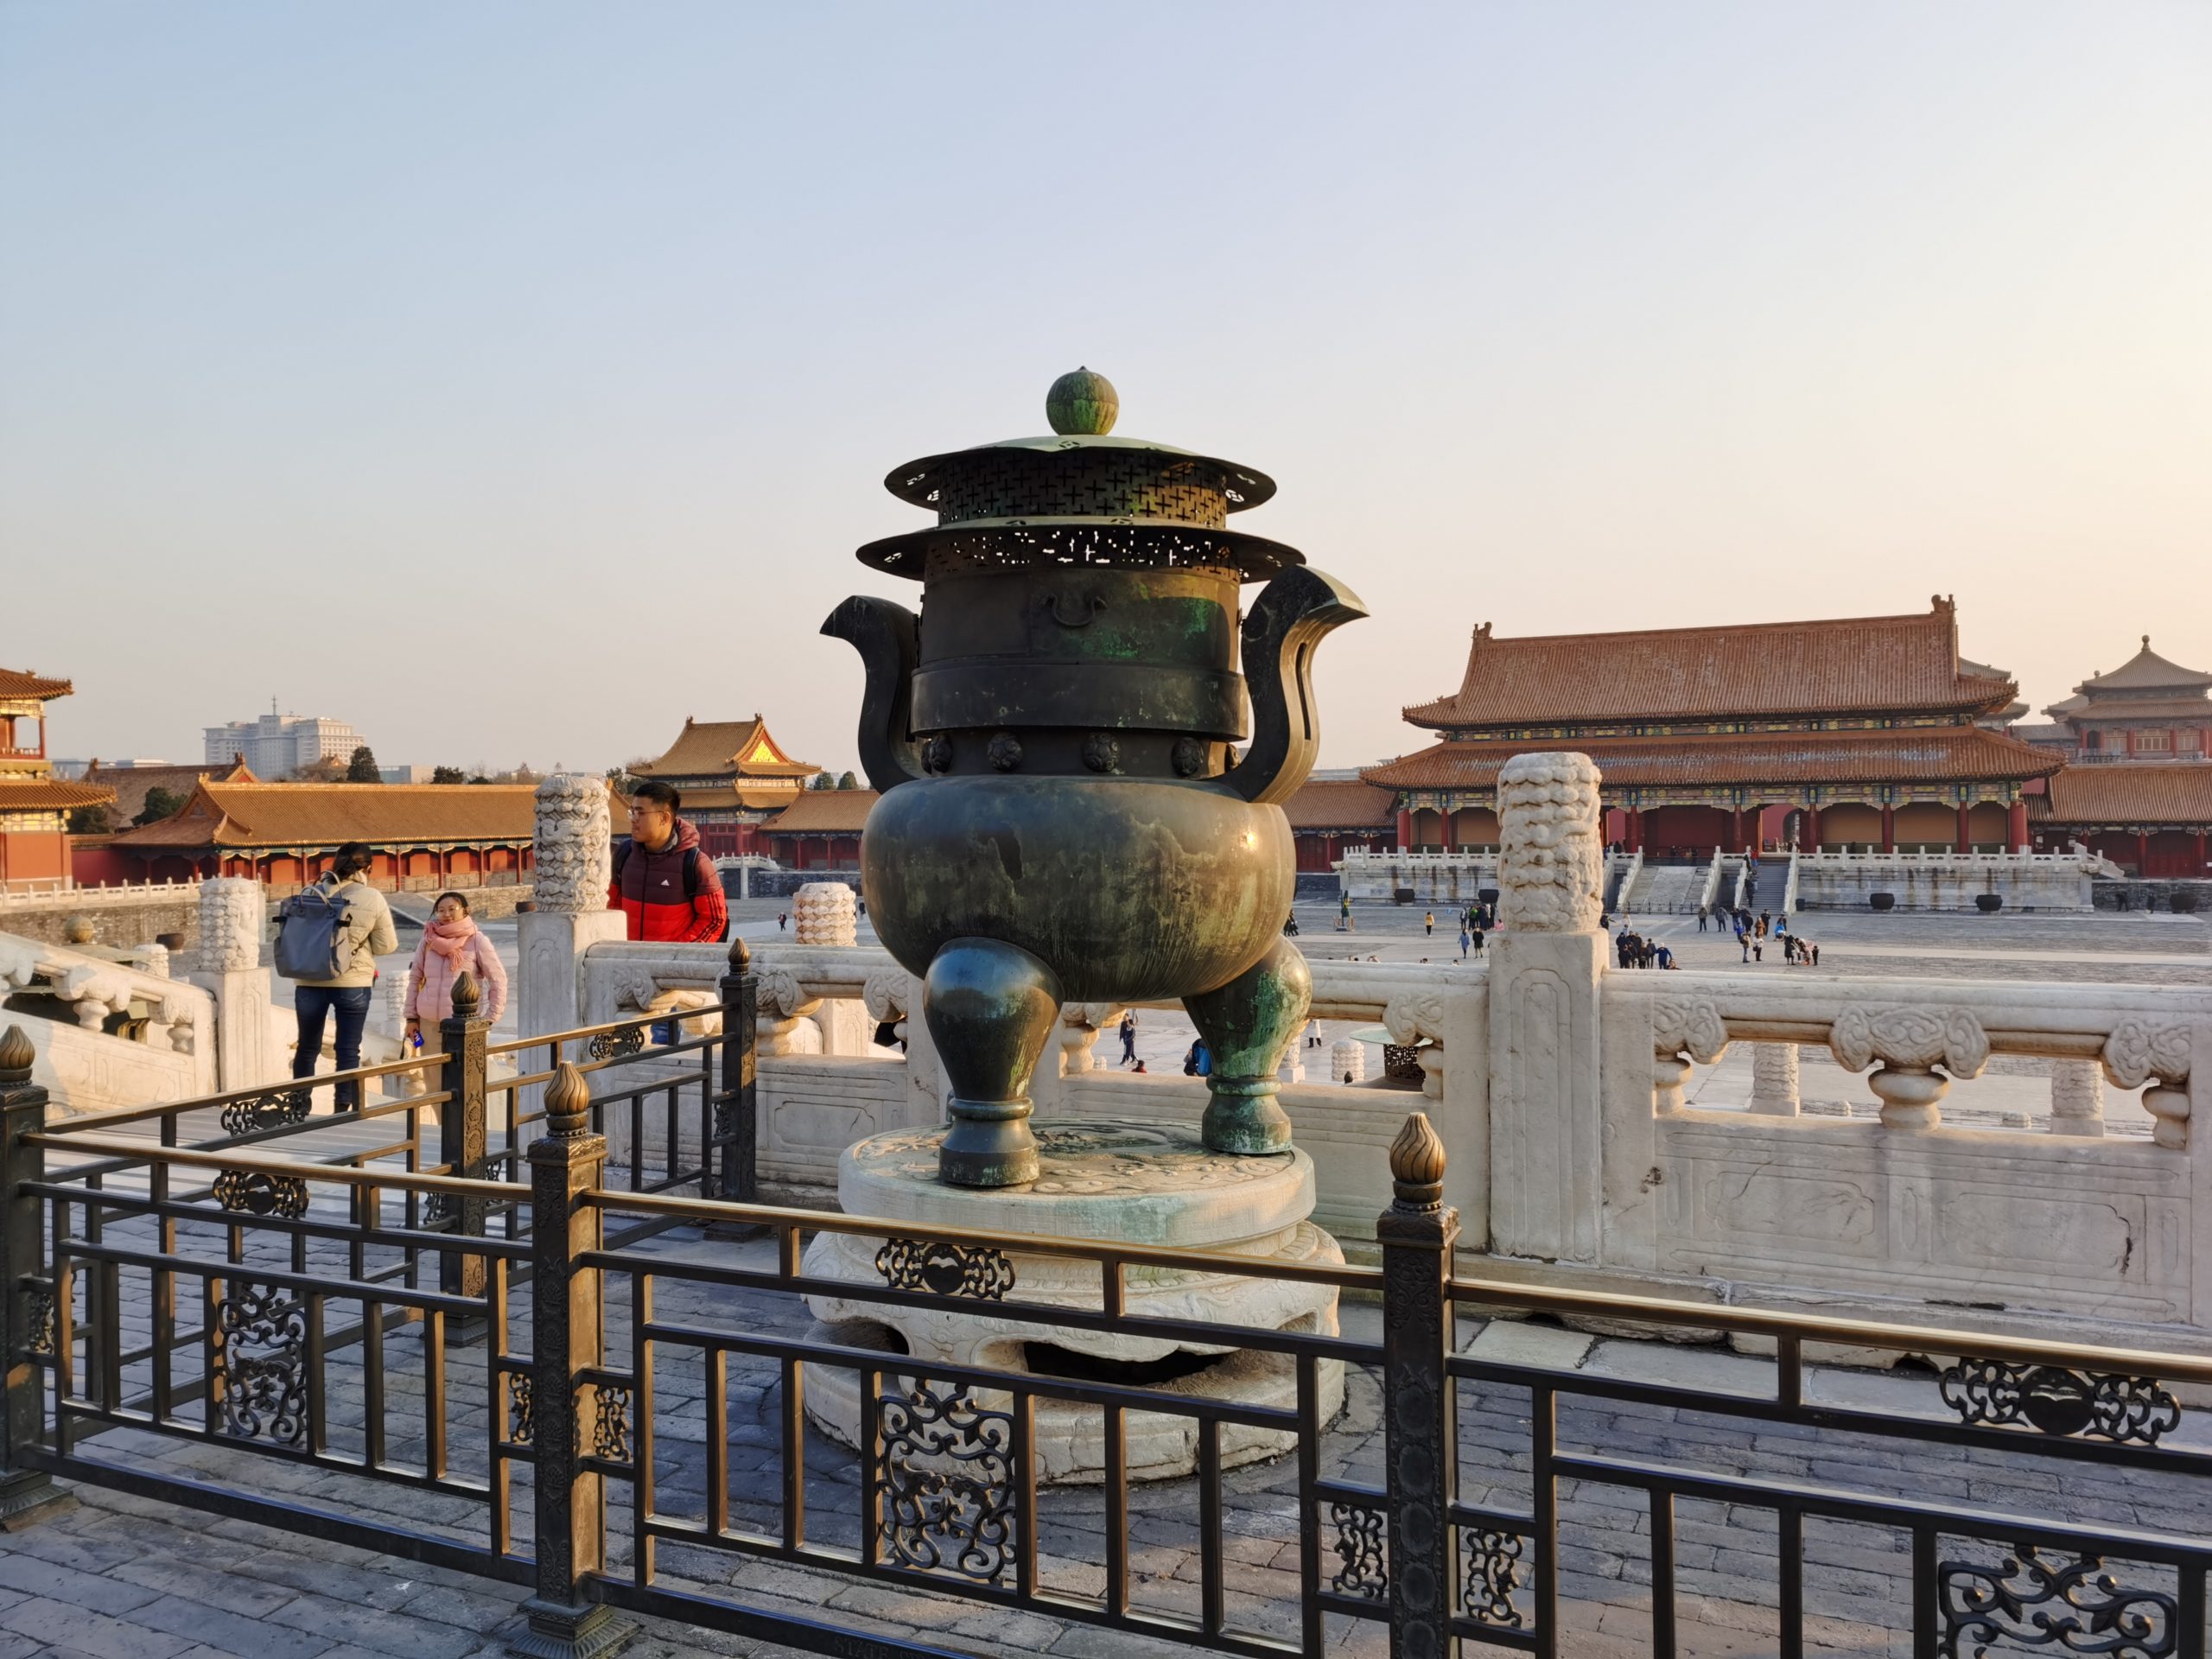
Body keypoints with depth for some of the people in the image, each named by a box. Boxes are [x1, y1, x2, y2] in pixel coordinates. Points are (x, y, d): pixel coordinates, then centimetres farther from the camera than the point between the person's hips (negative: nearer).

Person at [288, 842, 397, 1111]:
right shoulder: (373, 899, -7)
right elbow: (386, 946, -3)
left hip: (309, 981, 2)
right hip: (352, 983, -2)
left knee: (307, 1048, 16)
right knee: (348, 1051, 5)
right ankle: (345, 1110, 4)